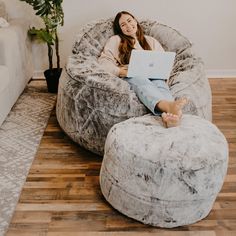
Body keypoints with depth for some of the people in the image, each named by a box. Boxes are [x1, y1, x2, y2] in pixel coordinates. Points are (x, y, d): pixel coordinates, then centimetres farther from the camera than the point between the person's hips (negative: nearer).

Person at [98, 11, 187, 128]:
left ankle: (169, 116, -70)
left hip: (153, 76, 3)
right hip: (130, 77, -2)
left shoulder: (151, 41, 30)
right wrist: (119, 71, -12)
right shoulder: (115, 40, 23)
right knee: (141, 81, -40)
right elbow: (104, 61, 7)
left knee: (160, 83, -36)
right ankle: (169, 106, -71)